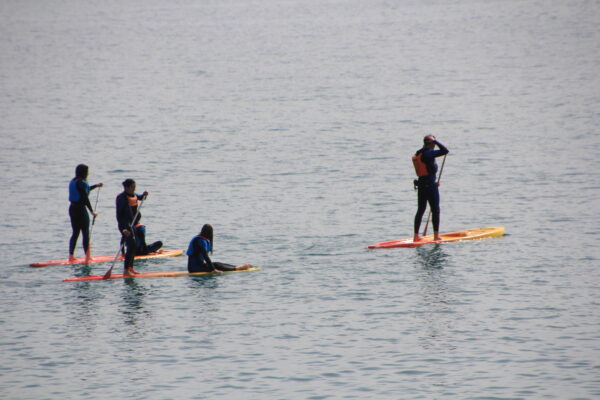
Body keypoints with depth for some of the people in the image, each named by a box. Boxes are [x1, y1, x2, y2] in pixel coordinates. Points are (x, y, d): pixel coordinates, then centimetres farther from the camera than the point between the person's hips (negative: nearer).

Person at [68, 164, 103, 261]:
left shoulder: (73, 182, 11)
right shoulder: (81, 183, -16)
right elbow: (85, 198, -19)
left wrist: (95, 186, 38)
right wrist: (92, 211, -17)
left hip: (72, 208, 9)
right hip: (80, 209, -9)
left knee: (75, 233, 14)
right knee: (86, 233, -2)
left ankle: (71, 255, 12)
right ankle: (87, 256, -1)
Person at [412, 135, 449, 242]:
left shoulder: (418, 154, 11)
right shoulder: (429, 153, -15)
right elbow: (445, 151, -24)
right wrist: (436, 141, -12)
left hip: (421, 184, 8)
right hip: (430, 184, -8)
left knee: (420, 210, 12)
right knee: (435, 210, -1)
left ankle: (416, 236, 14)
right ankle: (436, 236, -2)